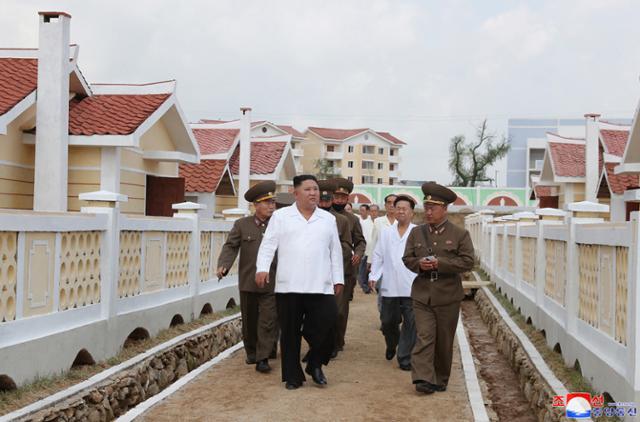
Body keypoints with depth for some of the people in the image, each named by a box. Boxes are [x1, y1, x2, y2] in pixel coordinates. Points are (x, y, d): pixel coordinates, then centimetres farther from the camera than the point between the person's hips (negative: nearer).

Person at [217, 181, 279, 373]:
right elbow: (230, 246, -1)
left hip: (271, 283, -1)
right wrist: (223, 265, -17)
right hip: (248, 283, 1)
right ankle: (251, 352, 32)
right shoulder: (242, 225, 3)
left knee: (268, 321, -6)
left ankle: (263, 358, -3)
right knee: (249, 321, 14)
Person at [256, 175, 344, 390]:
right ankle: (293, 376, 15)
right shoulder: (281, 216, 7)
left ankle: (315, 365, 18)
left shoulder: (328, 219, 14)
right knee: (290, 333, 4)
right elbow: (268, 244, 1)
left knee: (325, 327, -7)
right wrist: (262, 268, -13)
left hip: (321, 286, 1)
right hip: (288, 286, -1)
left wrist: (338, 279, 11)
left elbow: (335, 251, 15)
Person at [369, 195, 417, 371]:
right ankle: (391, 345, 41)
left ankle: (405, 358, 8)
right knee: (388, 321, 12)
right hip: (389, 287, 3)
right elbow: (378, 256, 13)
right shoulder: (386, 233, 11)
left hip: (411, 288, -3)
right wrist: (374, 276, 4)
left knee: (410, 323, -2)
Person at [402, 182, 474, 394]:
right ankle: (423, 378, -13)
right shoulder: (416, 233, 8)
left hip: (447, 295, -1)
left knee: (444, 340, 8)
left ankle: (440, 380, 21)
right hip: (422, 294, 1)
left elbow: (467, 262, -8)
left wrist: (439, 263, -18)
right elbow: (407, 259, 11)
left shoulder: (460, 234, -2)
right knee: (424, 337, -9)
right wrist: (419, 264, -13)